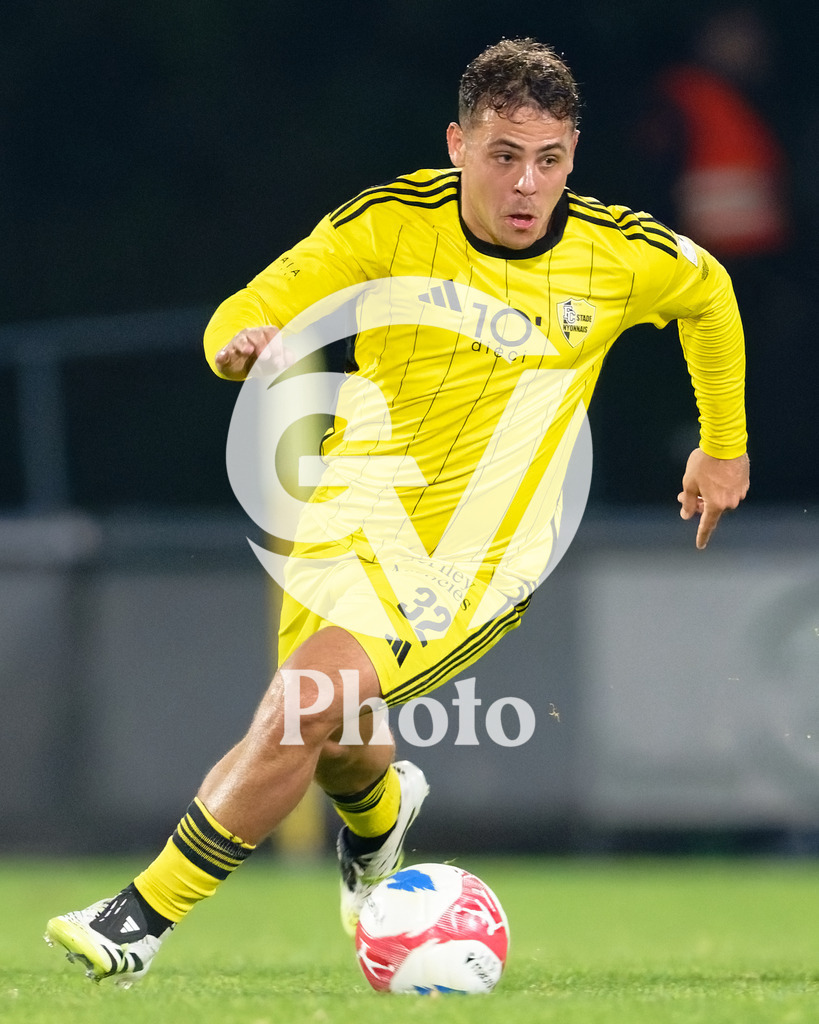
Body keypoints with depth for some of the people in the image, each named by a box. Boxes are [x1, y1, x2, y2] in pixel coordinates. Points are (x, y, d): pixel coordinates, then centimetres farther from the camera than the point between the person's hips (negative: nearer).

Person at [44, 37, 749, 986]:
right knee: (333, 745, 15)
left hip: (478, 559, -3)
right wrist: (252, 340, -36)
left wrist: (723, 446, 22)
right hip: (353, 514, 3)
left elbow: (709, 293, 15)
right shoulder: (391, 222, -12)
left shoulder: (622, 255, -9)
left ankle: (147, 916, -12)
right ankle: (381, 808, 56)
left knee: (303, 705, -22)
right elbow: (239, 319, -12)